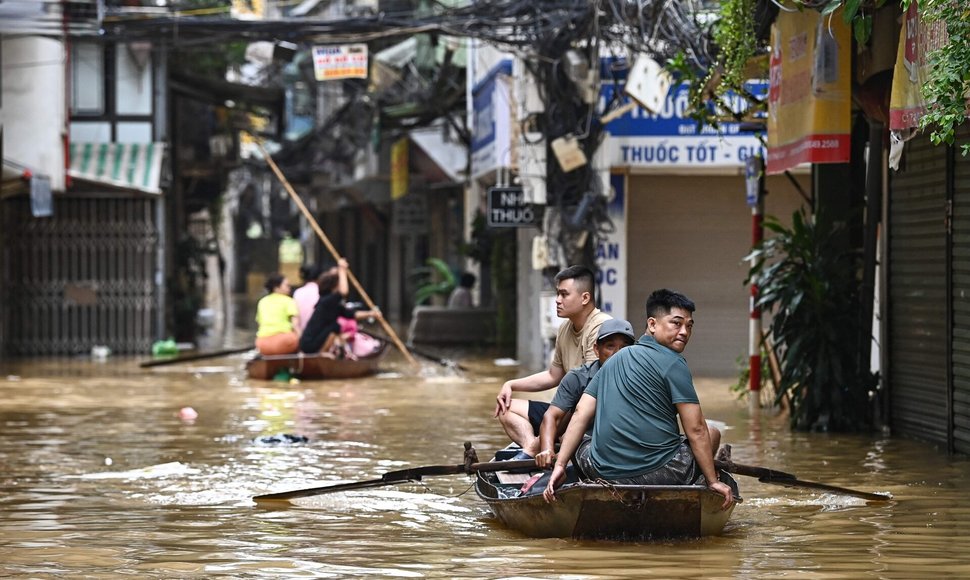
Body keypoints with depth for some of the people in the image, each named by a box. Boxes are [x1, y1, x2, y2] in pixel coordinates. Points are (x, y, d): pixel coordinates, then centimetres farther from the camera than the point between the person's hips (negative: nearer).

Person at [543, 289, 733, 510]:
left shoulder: (613, 361, 18)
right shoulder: (672, 363, -4)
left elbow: (580, 415, 10)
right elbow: (696, 430, -7)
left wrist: (559, 465, 7)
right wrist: (713, 481, 0)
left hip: (604, 473, 5)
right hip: (658, 473, -5)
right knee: (712, 434, 20)